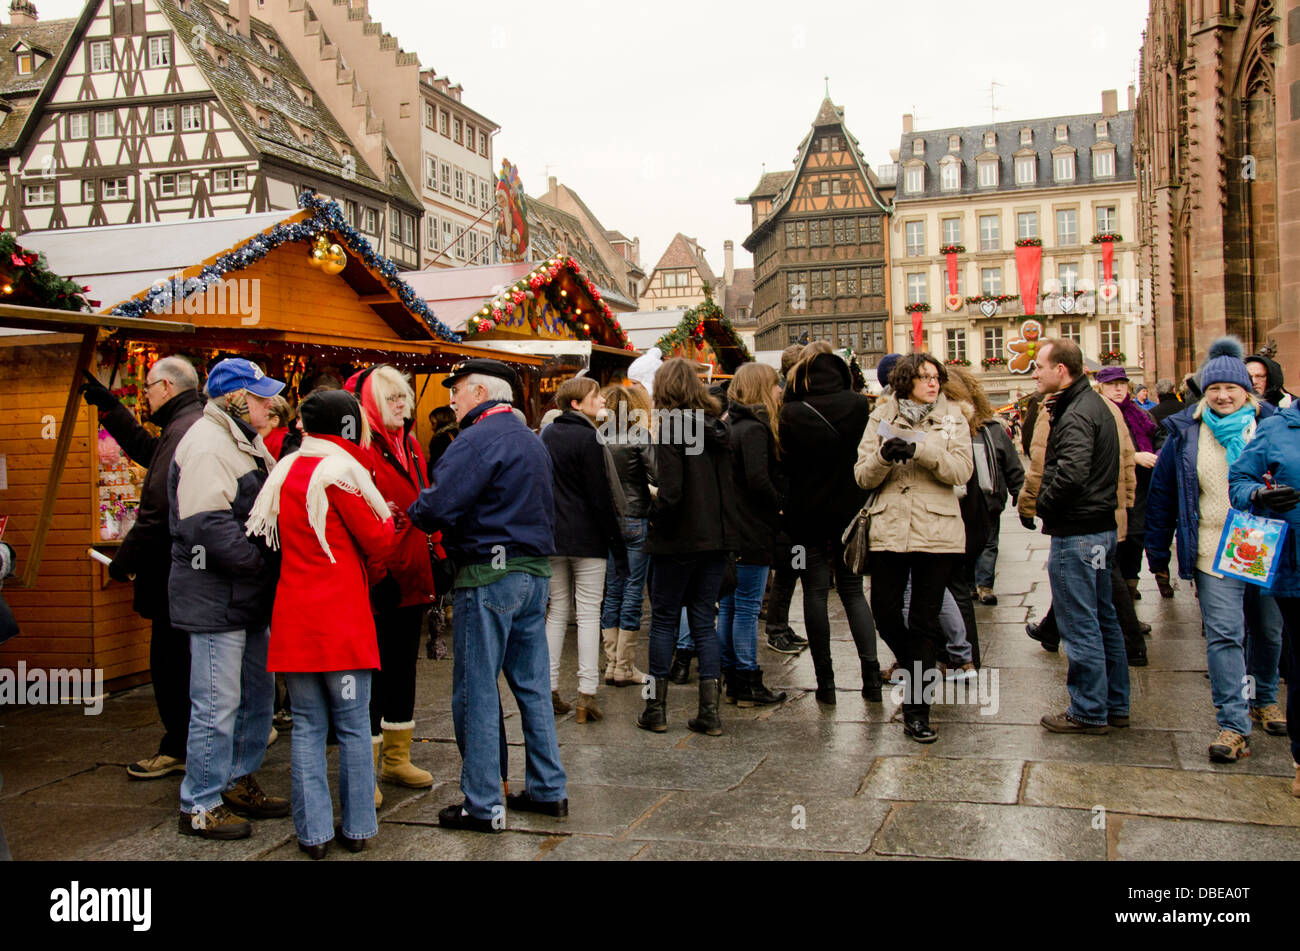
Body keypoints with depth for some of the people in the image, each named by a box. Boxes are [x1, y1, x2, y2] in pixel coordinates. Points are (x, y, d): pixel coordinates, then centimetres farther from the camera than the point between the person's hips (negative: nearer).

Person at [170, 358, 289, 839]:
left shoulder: (245, 441, 17)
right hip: (216, 598, -10)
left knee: (258, 692, 17)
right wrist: (263, 562, -19)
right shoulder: (207, 446, -16)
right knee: (217, 705, -2)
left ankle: (239, 782, 32)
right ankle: (200, 807, 11)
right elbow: (207, 528, -25)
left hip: (249, 598, 10)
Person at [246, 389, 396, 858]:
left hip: (294, 616, 5)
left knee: (307, 726, 10)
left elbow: (275, 537, 16)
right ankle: (357, 827, 13)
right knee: (353, 725, 6)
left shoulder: (284, 473, 10)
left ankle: (314, 831, 12)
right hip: (343, 617, -5)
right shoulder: (341, 472, -9)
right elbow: (378, 541, -7)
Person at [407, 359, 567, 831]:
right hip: (536, 572, 9)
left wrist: (410, 511, 0)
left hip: (489, 578, -9)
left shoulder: (478, 439, -13)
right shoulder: (533, 441, 16)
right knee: (533, 685, 14)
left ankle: (483, 805, 7)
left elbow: (437, 507, -20)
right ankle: (548, 788, 22)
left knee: (477, 692, 0)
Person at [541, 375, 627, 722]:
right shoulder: (588, 438, -11)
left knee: (557, 612, 12)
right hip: (587, 538, -6)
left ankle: (549, 690, 13)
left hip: (552, 537, 6)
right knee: (588, 614, -1)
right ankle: (586, 694, -3)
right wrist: (618, 544, -9)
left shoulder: (546, 435, 9)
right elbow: (600, 496, -13)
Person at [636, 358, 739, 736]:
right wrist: (723, 522, 13)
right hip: (717, 537, 5)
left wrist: (655, 515, -3)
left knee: (664, 619, 8)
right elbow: (729, 484, 8)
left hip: (681, 538, -5)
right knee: (703, 619, 11)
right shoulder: (717, 425, 7)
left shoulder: (671, 425, -12)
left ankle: (656, 708, 14)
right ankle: (709, 711, 10)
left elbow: (671, 491, -20)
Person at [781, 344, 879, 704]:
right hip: (851, 512, 2)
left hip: (808, 516, -2)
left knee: (816, 593, 5)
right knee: (853, 591, 12)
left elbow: (784, 464, -3)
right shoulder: (859, 405, -4)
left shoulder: (792, 413, -10)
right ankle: (871, 676, 6)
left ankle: (825, 681, 7)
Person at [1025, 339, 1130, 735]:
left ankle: (1089, 711, 9)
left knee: (1080, 626, -1)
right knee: (1103, 619, 17)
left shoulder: (1076, 415, -18)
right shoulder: (1094, 404, 14)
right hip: (1101, 527, 10)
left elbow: (1071, 475, -32)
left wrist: (1043, 505, -15)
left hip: (1076, 533, -10)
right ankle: (1115, 705, 27)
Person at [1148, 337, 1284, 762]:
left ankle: (1264, 699, 39)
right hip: (1214, 552, -1)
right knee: (1223, 634, -8)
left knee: (1268, 630, 16)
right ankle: (1233, 723, -5)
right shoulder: (1185, 432, 2)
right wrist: (1158, 551, 3)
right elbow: (1161, 492, 5)